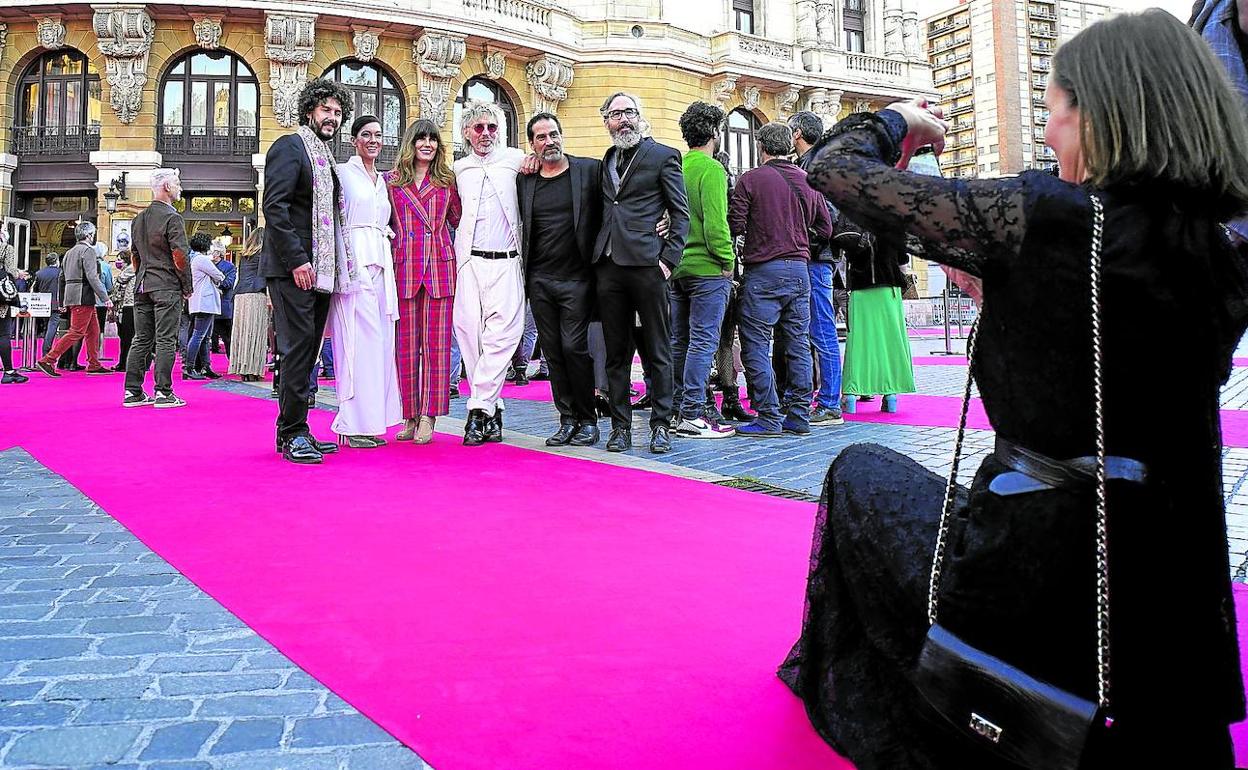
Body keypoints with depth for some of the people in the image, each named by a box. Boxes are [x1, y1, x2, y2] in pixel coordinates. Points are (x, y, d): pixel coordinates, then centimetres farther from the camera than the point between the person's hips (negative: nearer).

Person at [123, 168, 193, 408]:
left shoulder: (139, 219, 15)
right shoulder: (172, 217, -10)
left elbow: (134, 254, 19)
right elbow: (179, 255, -14)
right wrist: (188, 286, -6)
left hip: (143, 286, 7)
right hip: (167, 287, -7)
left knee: (141, 339, 10)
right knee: (165, 340, -5)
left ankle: (132, 392, 11)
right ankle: (163, 393, -5)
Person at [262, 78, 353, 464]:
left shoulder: (326, 158, 21)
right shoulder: (290, 146, -3)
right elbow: (274, 207, -14)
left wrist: (331, 266, 13)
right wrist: (297, 260, -20)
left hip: (319, 270, 8)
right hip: (292, 268, -8)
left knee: (307, 350, 8)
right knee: (299, 345, -10)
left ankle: (293, 431, 14)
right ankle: (292, 434, -4)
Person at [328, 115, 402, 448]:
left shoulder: (383, 179, 22)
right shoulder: (342, 172, 2)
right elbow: (332, 221, -5)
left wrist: (388, 233, 7)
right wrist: (346, 266, -15)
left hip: (381, 264, 7)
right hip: (354, 262, -7)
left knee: (381, 341, 3)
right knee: (359, 340, -10)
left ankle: (371, 422, 7)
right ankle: (354, 425, -7)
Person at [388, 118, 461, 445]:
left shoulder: (447, 180, 14)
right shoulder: (392, 179, 12)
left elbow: (457, 219, 14)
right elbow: (386, 222, 14)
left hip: (440, 264, 0)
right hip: (404, 265, 0)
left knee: (436, 341, -3)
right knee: (407, 341, 0)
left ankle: (428, 416, 0)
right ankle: (410, 415, 8)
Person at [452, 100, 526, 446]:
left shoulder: (516, 160, 11)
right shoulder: (459, 168, 18)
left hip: (505, 262, -2)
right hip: (469, 262, 3)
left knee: (501, 333, -13)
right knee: (470, 332, -3)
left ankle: (479, 409, -9)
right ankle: (492, 411, 5)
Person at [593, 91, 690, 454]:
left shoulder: (663, 155, 3)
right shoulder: (607, 160, 20)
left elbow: (680, 212, -1)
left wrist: (669, 258, -10)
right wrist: (598, 255, 11)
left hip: (647, 264, -5)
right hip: (609, 265, 5)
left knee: (657, 352, 0)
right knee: (616, 352, 7)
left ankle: (661, 425, 8)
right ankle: (620, 426, 14)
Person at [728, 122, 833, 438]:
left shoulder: (751, 179, -6)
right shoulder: (809, 181, 10)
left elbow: (735, 225, -9)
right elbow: (825, 229, 13)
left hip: (763, 271, -5)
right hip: (799, 269, 5)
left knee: (756, 344, 0)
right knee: (798, 345, 8)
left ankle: (769, 417, -2)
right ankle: (799, 416, 11)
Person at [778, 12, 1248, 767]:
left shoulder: (1040, 213, -18)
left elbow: (836, 170, -12)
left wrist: (896, 122, 9)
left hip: (1030, 577, -6)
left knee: (861, 470, 22)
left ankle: (836, 679, 41)